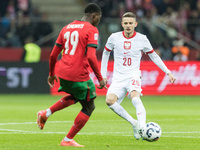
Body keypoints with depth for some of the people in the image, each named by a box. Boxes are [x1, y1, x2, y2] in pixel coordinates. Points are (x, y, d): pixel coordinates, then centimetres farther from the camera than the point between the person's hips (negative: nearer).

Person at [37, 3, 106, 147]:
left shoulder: (66, 28, 14)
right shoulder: (92, 30, -7)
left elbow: (53, 55, 15)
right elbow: (91, 57, -19)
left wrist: (51, 74, 28)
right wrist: (100, 78, -13)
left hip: (63, 73, 7)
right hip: (79, 76, -7)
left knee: (74, 97, 33)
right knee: (89, 107, 11)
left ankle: (46, 113, 15)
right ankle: (68, 140, 9)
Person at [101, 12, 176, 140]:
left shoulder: (142, 39, 0)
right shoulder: (114, 38, 1)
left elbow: (153, 56, 13)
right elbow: (106, 53, 17)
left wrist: (168, 72, 8)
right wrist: (103, 75, 14)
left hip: (133, 76, -2)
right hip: (118, 78, 2)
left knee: (135, 98, -33)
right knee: (110, 100, -25)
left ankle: (142, 128, -42)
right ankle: (133, 123, -12)